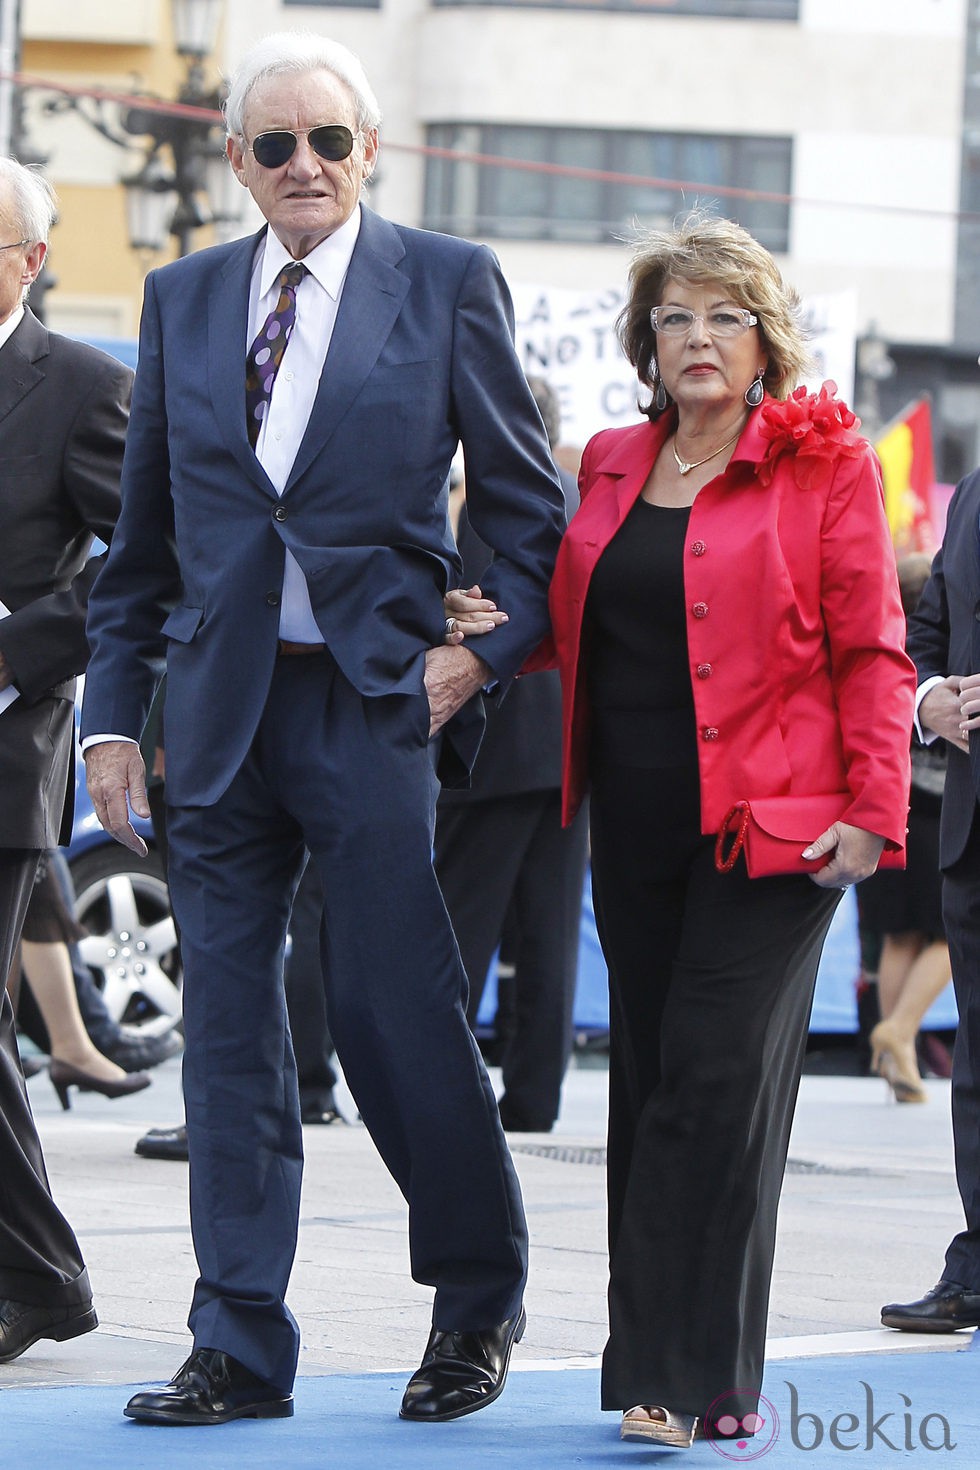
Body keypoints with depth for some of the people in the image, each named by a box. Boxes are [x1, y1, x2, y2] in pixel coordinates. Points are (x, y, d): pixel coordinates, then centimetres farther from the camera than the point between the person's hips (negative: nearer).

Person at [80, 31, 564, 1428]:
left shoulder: (448, 282, 1)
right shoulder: (182, 297, 11)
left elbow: (528, 503, 5)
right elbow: (143, 534, 15)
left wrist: (485, 655, -6)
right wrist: (115, 708, 9)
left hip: (374, 698, -4)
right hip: (219, 705, 4)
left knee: (395, 1009, -3)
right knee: (228, 1029, 4)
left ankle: (481, 1298, 19)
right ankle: (240, 1350, 11)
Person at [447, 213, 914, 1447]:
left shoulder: (823, 463, -1)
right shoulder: (611, 467, 14)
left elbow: (871, 652, -3)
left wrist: (871, 811, -12)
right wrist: (505, 629, 4)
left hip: (772, 828, -6)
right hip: (637, 827, 6)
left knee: (715, 1082, -11)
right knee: (648, 1082, 6)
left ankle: (691, 1374, -9)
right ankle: (675, 1380, 12)